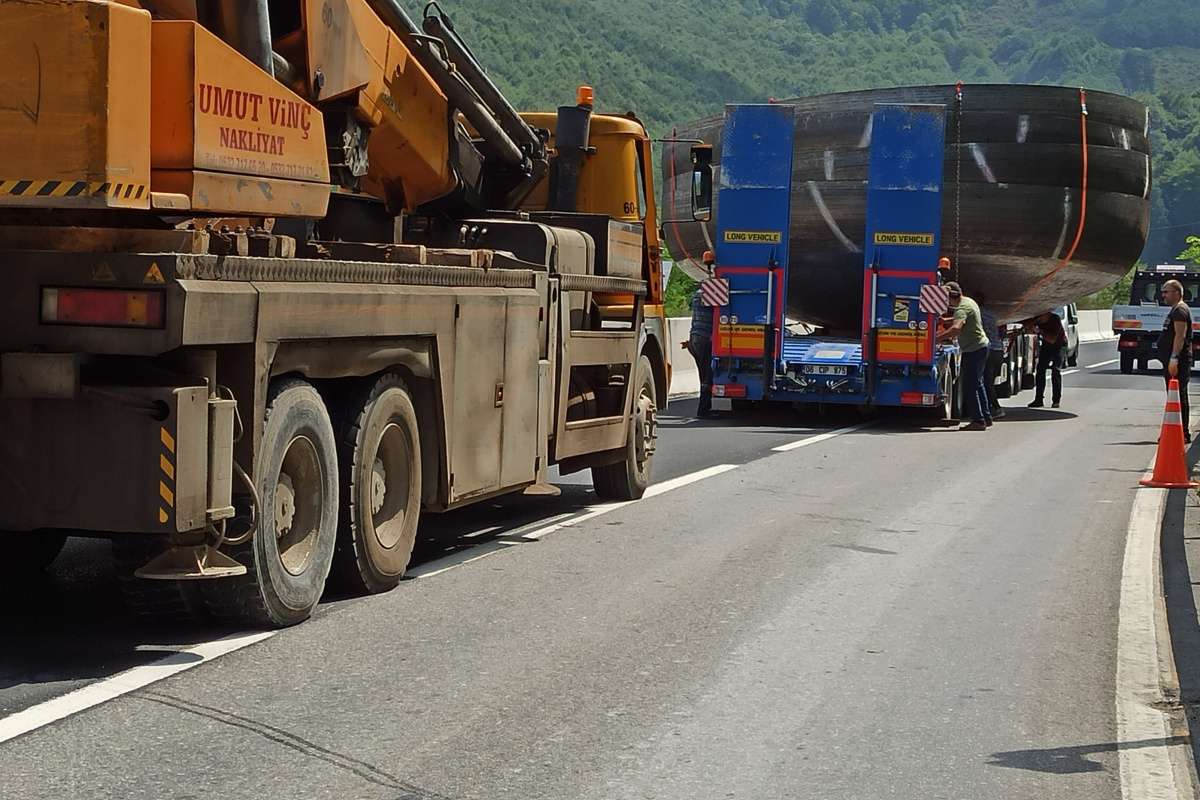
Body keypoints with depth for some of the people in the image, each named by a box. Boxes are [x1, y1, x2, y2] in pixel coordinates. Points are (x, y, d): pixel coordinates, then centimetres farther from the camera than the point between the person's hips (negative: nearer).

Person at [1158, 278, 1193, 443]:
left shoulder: (1180, 311, -12)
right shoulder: (1175, 310, 21)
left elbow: (1180, 336, -22)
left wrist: (1174, 358, -27)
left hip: (1178, 362, -11)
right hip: (1172, 362, 11)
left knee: (1178, 397, -11)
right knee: (1176, 397, 13)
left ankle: (1183, 433, -12)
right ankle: (1182, 432, 18)